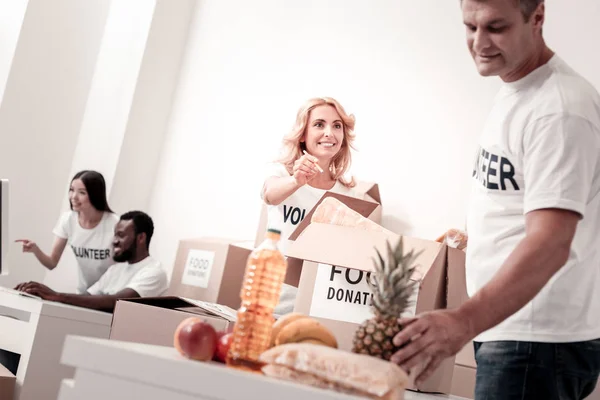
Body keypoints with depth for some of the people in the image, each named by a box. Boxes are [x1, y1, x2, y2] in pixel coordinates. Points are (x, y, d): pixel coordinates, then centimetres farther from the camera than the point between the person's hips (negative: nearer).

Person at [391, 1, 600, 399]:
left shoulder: (561, 108, -19)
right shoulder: (515, 92, 11)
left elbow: (550, 245, -29)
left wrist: (466, 321, -38)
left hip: (538, 339, -9)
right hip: (506, 323, 9)